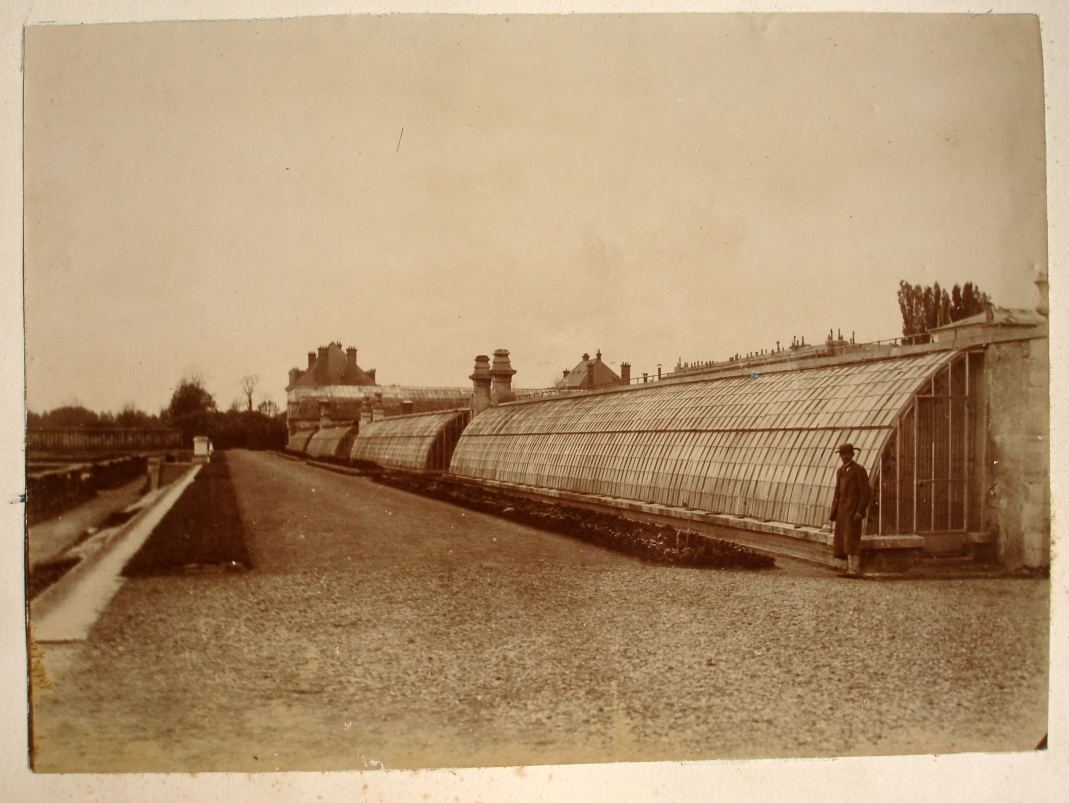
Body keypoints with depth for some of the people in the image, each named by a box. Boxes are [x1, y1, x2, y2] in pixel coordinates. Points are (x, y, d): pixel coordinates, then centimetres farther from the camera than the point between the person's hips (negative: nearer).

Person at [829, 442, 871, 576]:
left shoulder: (858, 470, -5)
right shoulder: (840, 471, 18)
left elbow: (866, 492, -9)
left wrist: (860, 511, -15)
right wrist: (834, 511, 12)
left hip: (853, 511, -8)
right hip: (841, 512, 8)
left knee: (851, 540, -11)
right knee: (842, 541, 6)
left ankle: (854, 569, -11)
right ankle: (849, 567, 10)